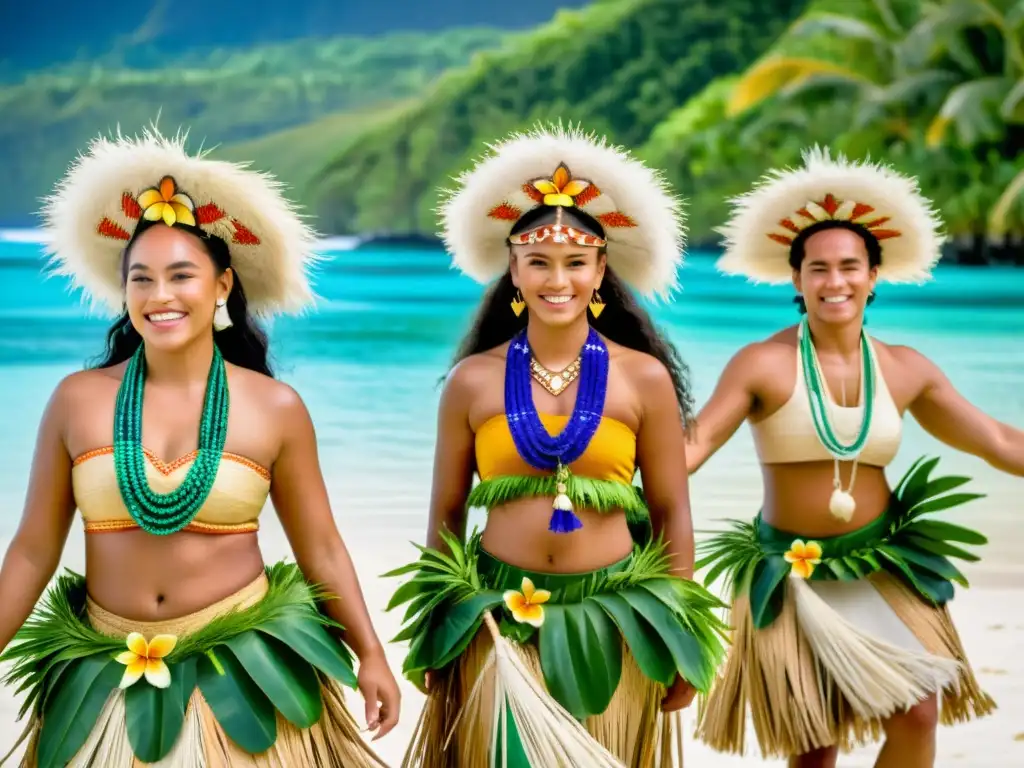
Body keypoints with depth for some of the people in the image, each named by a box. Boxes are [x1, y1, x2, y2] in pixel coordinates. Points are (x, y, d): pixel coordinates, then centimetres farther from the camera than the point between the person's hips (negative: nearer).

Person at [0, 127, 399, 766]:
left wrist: (371, 656, 2)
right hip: (110, 684, 1)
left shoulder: (275, 408, -5)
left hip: (244, 676, -1)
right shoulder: (78, 400, -3)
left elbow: (321, 549, 2)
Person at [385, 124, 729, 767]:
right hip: (498, 620, 0)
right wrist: (434, 636, 6)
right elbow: (446, 512, 5)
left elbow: (672, 513, 1)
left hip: (610, 624, 0)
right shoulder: (474, 381, -1)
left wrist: (682, 641, 2)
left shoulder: (644, 379, -3)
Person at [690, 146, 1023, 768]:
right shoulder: (764, 365, -12)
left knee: (918, 716, -7)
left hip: (885, 566, 3)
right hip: (794, 576, -3)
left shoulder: (906, 369, 0)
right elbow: (692, 446, -21)